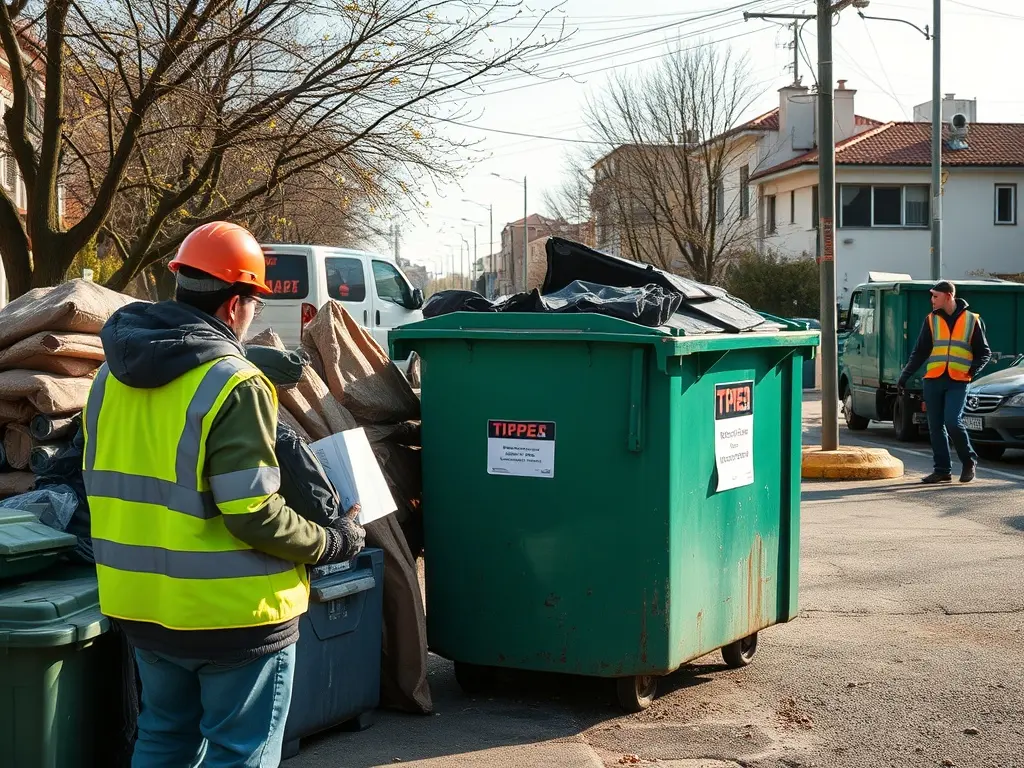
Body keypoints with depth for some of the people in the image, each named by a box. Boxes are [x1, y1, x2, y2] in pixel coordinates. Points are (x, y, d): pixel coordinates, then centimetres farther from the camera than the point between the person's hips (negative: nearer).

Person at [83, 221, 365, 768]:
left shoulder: (112, 374, 4)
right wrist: (333, 543, -9)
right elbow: (252, 515, -22)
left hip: (141, 603, 7)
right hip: (229, 612, -7)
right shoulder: (233, 384, -20)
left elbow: (108, 482, 13)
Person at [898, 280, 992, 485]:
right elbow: (920, 352, 13)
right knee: (936, 427, 2)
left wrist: (973, 370, -9)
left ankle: (969, 462, 5)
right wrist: (905, 376, 4)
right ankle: (943, 470, 9)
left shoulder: (972, 320, 5)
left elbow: (984, 352, 10)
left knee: (953, 422, -16)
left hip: (958, 381, -3)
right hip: (933, 380, 3)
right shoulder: (931, 320, 10)